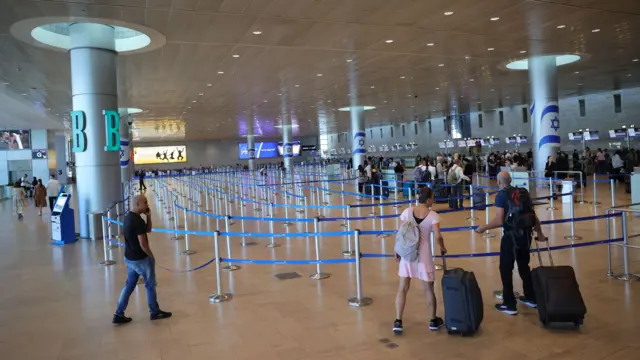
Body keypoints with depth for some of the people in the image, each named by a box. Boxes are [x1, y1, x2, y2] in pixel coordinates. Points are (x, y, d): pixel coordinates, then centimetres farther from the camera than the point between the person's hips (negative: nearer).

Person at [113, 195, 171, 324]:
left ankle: (119, 314, 18)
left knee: (129, 285, 16)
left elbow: (148, 230, 13)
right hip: (141, 259, -9)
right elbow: (143, 244, -25)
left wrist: (148, 216, -1)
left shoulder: (128, 217, 6)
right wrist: (151, 256, -10)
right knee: (150, 285, 8)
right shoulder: (138, 221, -24)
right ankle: (155, 312, 22)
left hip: (129, 258, 9)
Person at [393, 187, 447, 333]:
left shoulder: (407, 212, -5)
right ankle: (433, 321, 30)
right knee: (429, 289, 15)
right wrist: (442, 248, 0)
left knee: (402, 288, 9)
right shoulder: (433, 215, -11)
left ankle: (398, 322, 8)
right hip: (423, 255, -2)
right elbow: (437, 237, -20)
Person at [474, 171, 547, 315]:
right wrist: (540, 234, 22)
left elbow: (499, 221, -17)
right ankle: (531, 298, 35)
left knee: (506, 269, 6)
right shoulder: (523, 192, 8)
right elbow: (534, 216, 11)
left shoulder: (501, 195, -10)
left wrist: (483, 228, -4)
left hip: (511, 236, -6)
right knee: (524, 266, 23)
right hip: (526, 235, 7)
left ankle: (510, 305, 11)